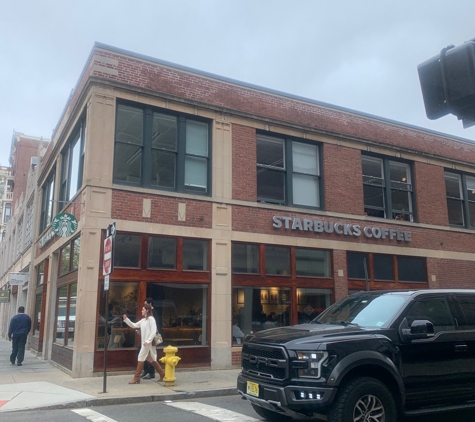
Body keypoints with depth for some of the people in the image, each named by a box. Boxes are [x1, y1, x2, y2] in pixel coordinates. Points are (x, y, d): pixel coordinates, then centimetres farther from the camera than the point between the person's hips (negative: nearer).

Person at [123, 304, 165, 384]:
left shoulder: (151, 319, -11)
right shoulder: (143, 320, 15)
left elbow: (153, 331, -17)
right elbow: (134, 325, 17)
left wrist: (148, 341, -21)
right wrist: (126, 319, 6)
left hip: (148, 343, -9)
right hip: (144, 342, 9)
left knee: (141, 358, -6)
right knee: (152, 360, 13)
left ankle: (136, 378, -1)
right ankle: (162, 375, 22)